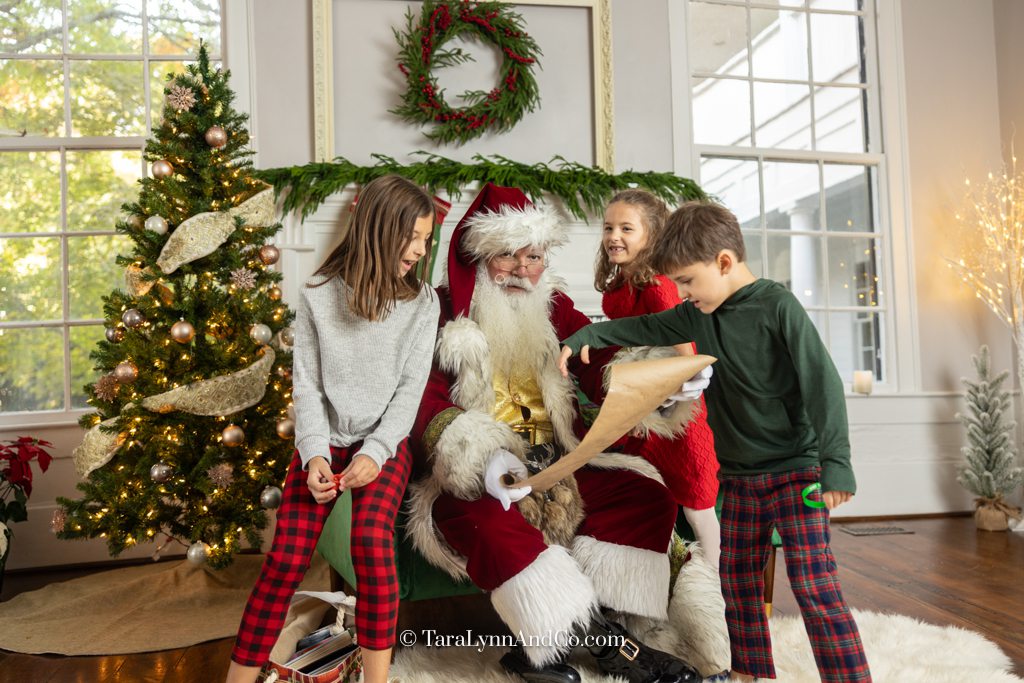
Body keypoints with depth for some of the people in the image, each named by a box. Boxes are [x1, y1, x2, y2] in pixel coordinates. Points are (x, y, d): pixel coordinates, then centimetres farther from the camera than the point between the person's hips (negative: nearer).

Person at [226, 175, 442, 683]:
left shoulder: (422, 303, -2)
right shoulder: (319, 296, -2)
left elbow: (411, 389, -6)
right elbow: (306, 384, -2)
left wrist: (374, 453, -17)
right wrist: (314, 454, -14)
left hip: (385, 442, 0)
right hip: (325, 441, 1)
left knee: (372, 538, -25)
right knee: (287, 558, -9)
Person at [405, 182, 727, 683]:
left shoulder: (555, 309, 12)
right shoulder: (444, 311, -1)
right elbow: (423, 398, -11)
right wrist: (481, 452, -28)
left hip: (556, 468, 5)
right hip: (471, 476, -5)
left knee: (647, 496, -9)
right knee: (492, 523, -35)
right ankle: (607, 642, -22)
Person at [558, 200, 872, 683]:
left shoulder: (777, 306, -15)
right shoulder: (698, 314, 4)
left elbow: (822, 384, -17)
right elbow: (646, 328, 17)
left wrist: (834, 463, -20)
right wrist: (587, 336, 6)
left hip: (795, 471, -7)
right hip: (737, 476, 7)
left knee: (813, 584, -8)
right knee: (737, 581, 12)